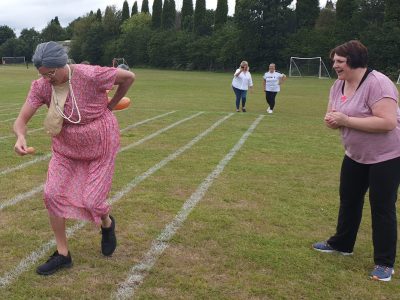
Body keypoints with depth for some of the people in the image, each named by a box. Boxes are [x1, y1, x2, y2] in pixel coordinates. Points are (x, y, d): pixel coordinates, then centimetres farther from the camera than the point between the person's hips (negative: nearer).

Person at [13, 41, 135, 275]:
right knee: (53, 194, -6)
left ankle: (107, 224, 36)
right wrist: (21, 137, -40)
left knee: (92, 202, -4)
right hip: (66, 148, 4)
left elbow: (129, 77, -14)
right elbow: (21, 120, -16)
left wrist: (111, 105, -2)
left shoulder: (91, 75, -28)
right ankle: (63, 254, 11)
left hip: (100, 148, -4)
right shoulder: (40, 86, -16)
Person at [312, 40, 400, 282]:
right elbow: (334, 115, 9)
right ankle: (342, 244, 37)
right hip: (355, 155, 8)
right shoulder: (339, 85, 1)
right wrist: (332, 119, -18)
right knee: (349, 199, 18)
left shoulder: (377, 84, -26)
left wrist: (346, 120, -31)